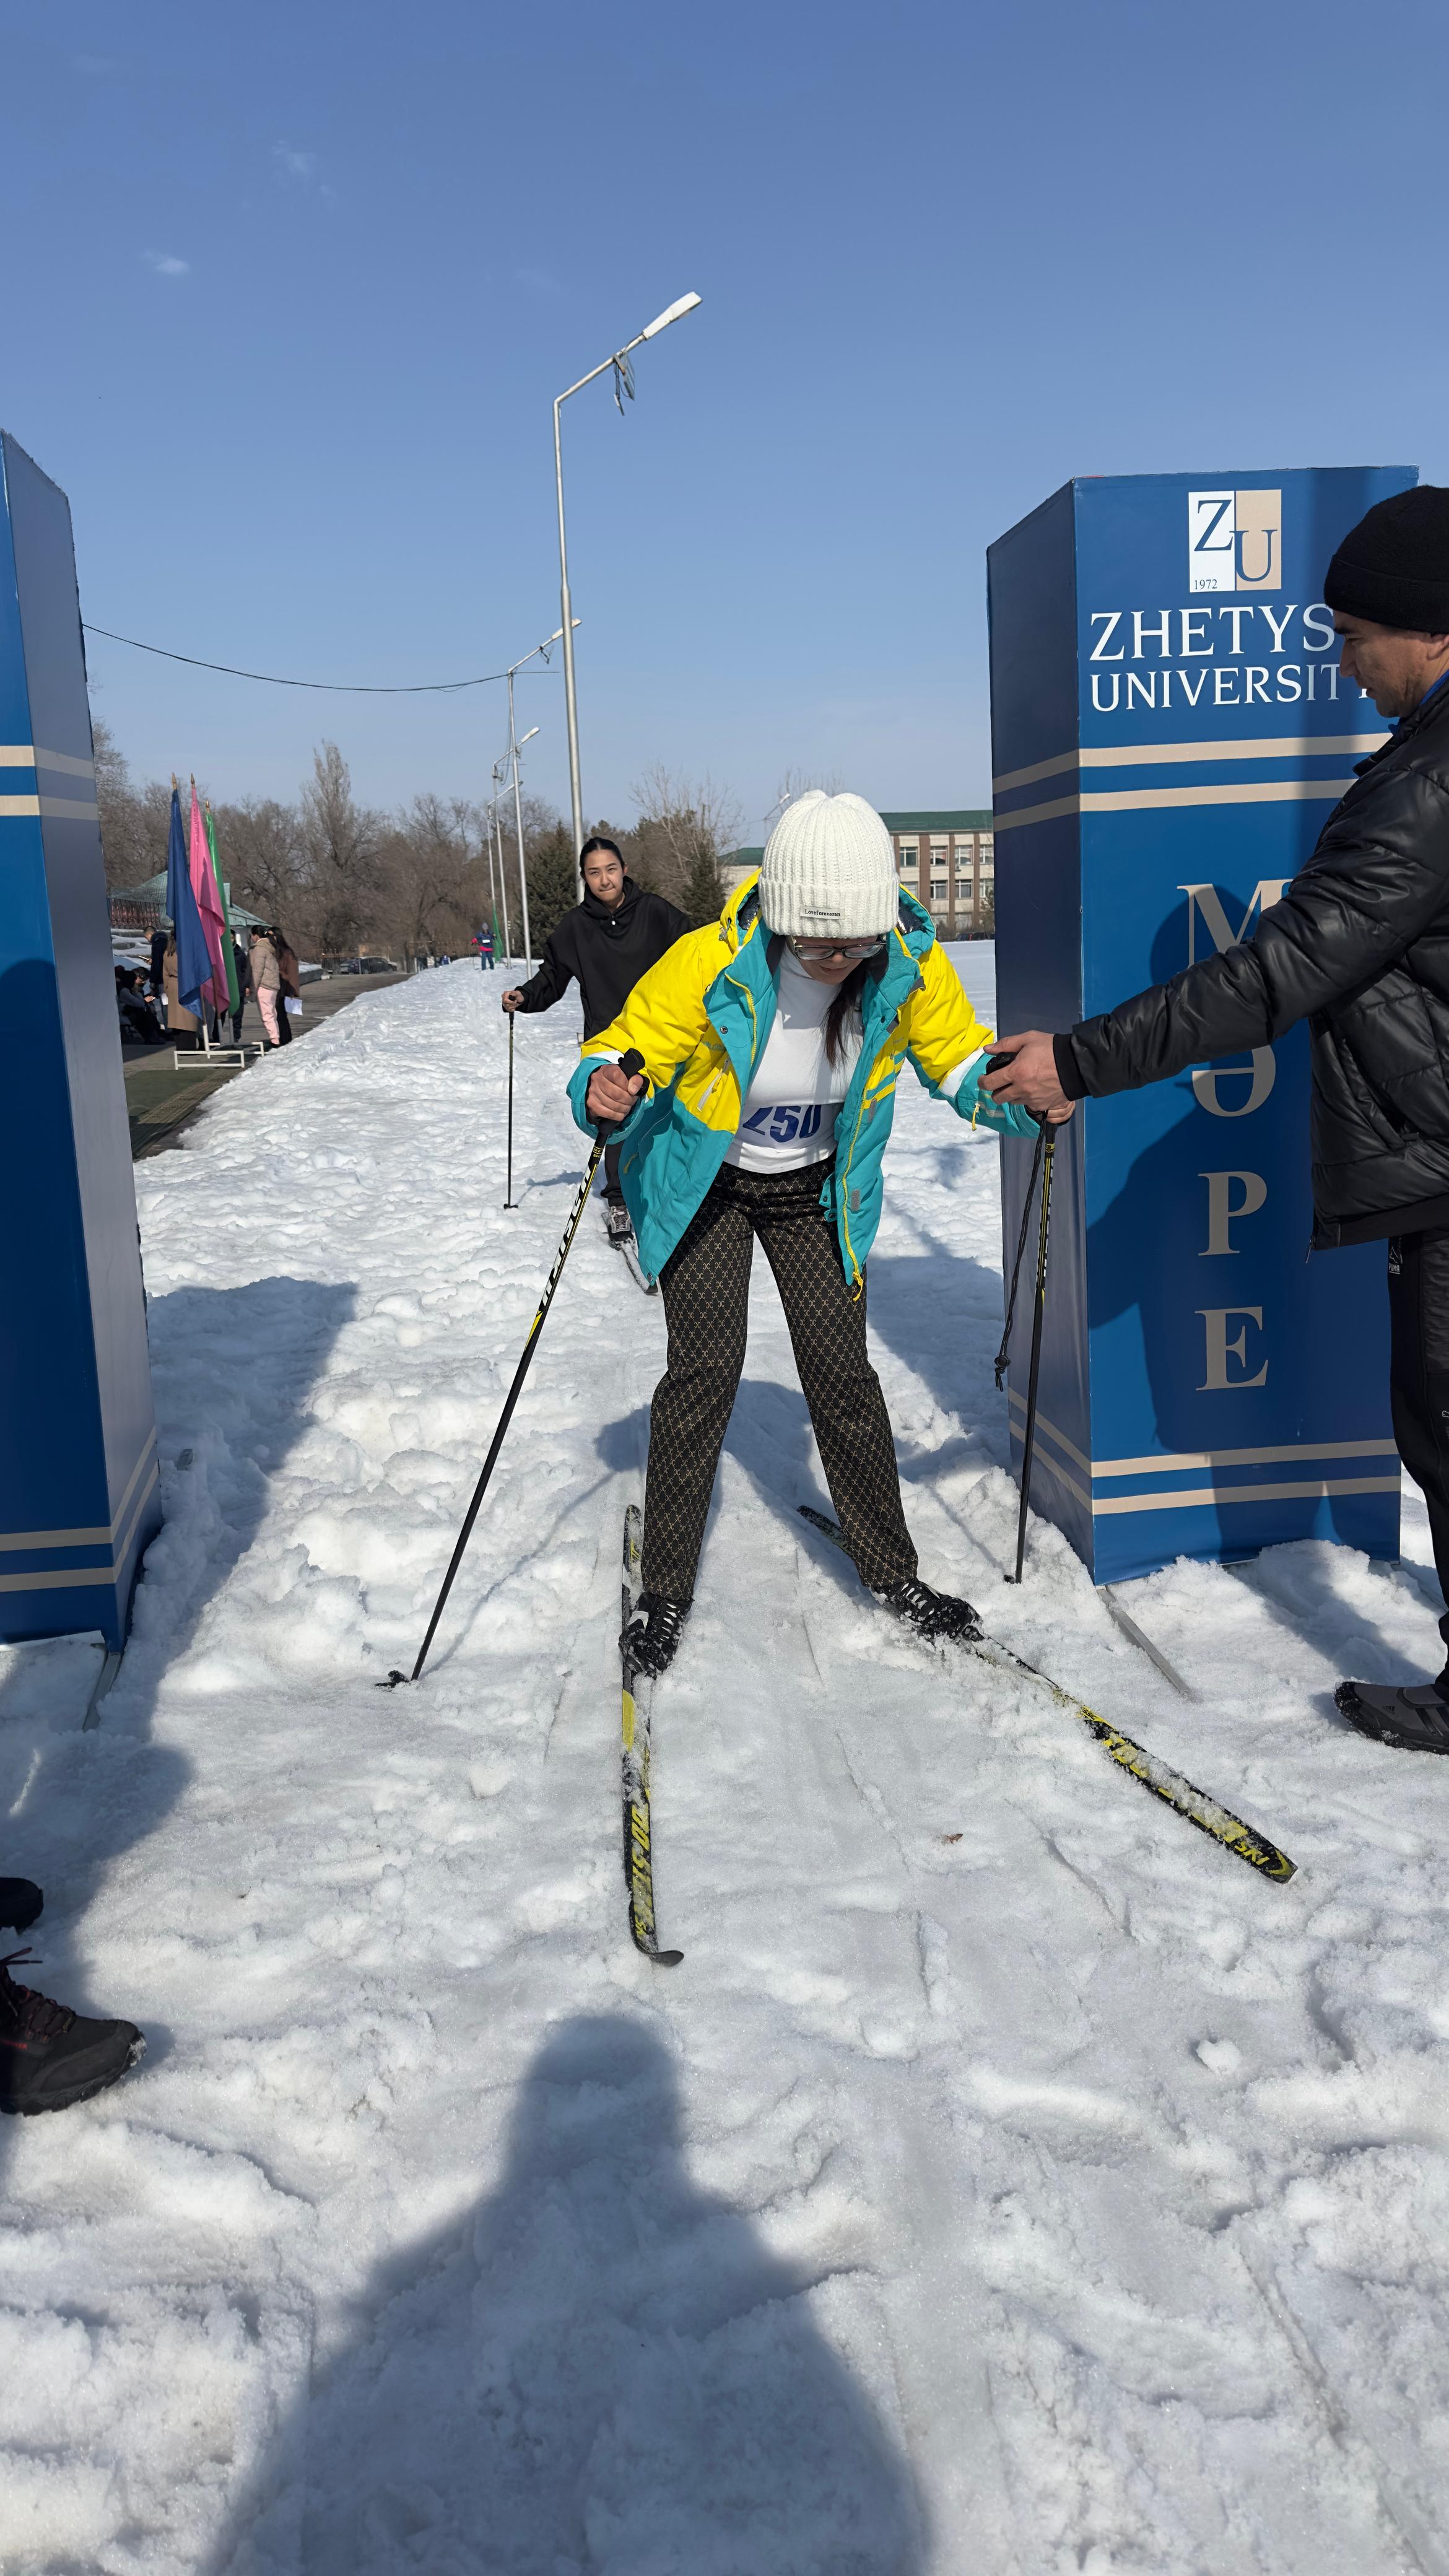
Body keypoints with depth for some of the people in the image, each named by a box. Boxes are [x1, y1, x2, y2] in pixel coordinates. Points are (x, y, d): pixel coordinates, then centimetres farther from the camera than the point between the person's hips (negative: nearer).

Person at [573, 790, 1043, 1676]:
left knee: (843, 1371, 1)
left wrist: (1029, 1097, -31)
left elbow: (964, 1063, -10)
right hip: (705, 1184, -2)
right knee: (705, 1371, -7)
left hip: (816, 1190, 2)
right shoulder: (710, 965, -30)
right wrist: (604, 1094, -43)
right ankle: (665, 1593, 7)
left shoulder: (909, 964, -22)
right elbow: (623, 1053, -20)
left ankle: (894, 1573, 18)